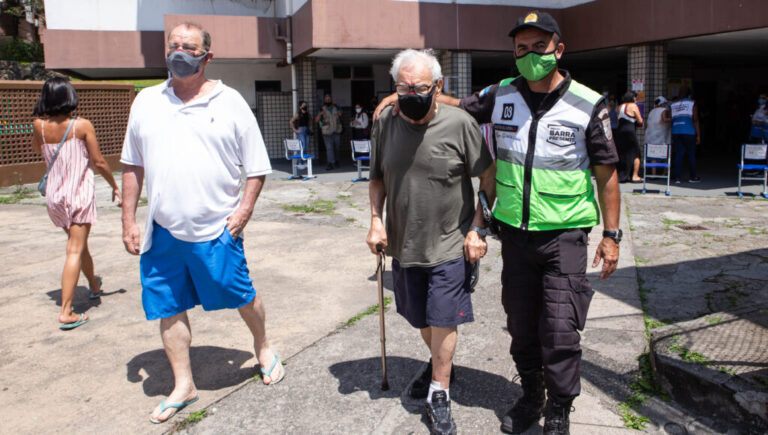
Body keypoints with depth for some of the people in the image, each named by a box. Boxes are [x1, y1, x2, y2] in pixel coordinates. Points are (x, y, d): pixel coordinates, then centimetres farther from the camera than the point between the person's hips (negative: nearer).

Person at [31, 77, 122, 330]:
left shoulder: (39, 126, -2)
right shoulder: (82, 125, -12)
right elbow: (99, 162, -9)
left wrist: (44, 117, 11)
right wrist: (114, 186, 5)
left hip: (54, 195, 5)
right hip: (80, 194, -5)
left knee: (78, 243, 24)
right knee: (75, 251, -4)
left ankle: (94, 285, 46)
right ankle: (66, 312, -8)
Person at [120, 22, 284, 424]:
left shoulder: (230, 103, -1)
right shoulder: (147, 101, 8)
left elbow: (256, 166, 2)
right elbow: (132, 166, 12)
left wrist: (245, 209, -11)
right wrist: (128, 220, 8)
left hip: (217, 229, -3)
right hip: (162, 230, 3)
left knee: (242, 296, 8)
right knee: (168, 310, 10)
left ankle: (263, 347, 39)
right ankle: (183, 385, 27)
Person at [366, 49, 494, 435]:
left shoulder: (460, 123, -12)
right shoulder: (386, 124, -1)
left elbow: (488, 179, -6)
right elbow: (377, 179, 11)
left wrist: (478, 230, -10)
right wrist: (376, 222, 0)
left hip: (450, 245, -4)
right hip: (404, 243, 4)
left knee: (442, 319, 0)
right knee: (420, 319, 19)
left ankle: (439, 394, 18)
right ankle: (438, 363, 46)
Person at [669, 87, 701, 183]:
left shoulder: (672, 105, 12)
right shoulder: (692, 103, 3)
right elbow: (695, 120, -3)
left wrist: (671, 137, 12)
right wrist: (698, 135, 0)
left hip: (675, 132, 3)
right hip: (689, 132, -3)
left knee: (678, 155, 4)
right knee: (691, 154, 7)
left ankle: (677, 178, -2)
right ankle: (693, 177, 15)